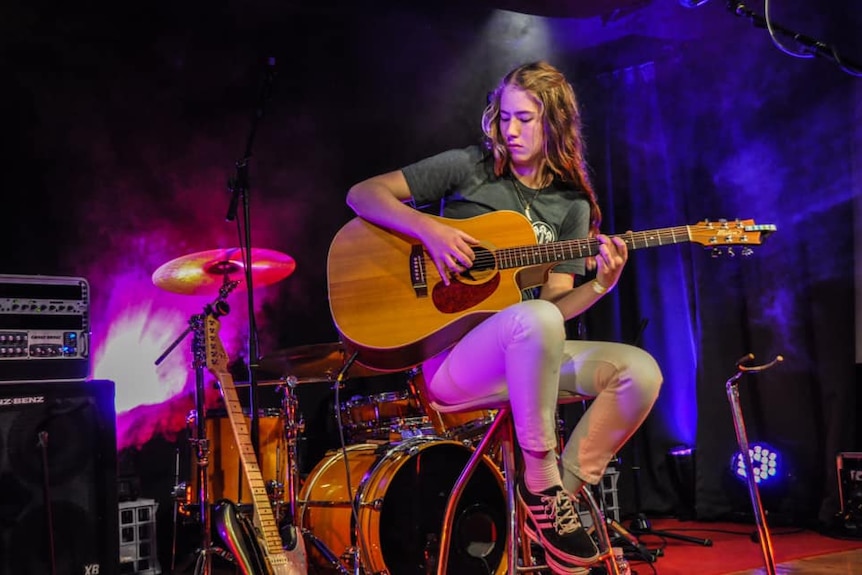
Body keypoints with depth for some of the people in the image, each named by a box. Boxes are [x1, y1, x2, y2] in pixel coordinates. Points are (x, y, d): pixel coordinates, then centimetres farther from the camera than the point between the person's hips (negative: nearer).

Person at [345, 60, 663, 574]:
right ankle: (542, 487, -23)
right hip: (444, 354, -5)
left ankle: (564, 495, -6)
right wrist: (429, 229, -18)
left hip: (529, 357, 5)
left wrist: (601, 285, -14)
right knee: (536, 319, -37)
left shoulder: (572, 205, 12)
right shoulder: (468, 168, 1)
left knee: (641, 371, -16)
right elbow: (362, 194, -3)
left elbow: (556, 303, 6)